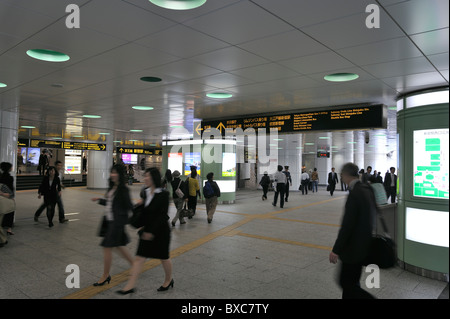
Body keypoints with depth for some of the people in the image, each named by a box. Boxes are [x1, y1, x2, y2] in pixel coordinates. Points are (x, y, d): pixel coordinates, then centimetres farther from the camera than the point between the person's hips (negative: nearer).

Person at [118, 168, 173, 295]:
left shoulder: (163, 194, -16)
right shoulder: (145, 192, 3)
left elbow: (162, 215, -19)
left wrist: (152, 232, -20)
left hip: (160, 231, -6)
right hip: (147, 230, 6)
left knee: (164, 257, 13)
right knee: (139, 258, 3)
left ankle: (168, 280, 35)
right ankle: (131, 286, 9)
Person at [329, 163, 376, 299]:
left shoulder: (354, 194, -23)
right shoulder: (367, 189, 5)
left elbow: (347, 225, -24)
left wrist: (336, 250, -17)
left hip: (355, 247, -9)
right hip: (365, 244, 9)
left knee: (346, 282, 3)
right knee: (351, 281, 20)